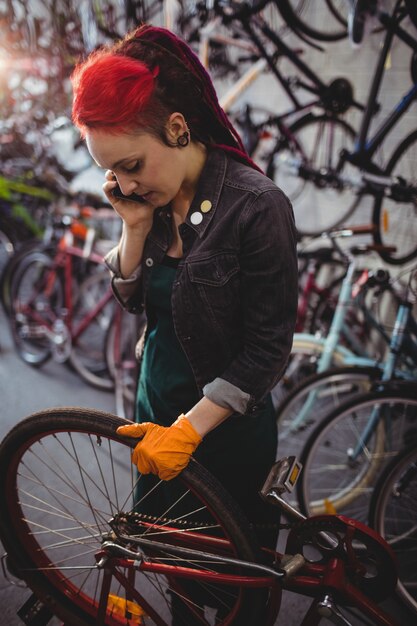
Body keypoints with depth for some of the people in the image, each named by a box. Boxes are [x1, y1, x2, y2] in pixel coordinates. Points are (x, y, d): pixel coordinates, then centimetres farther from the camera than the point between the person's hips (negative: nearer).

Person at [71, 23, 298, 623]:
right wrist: (136, 228, -14)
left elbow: (268, 348, -20)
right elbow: (131, 298, 3)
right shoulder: (153, 198, -5)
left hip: (228, 423, -6)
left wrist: (188, 429, -20)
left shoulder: (257, 206, -24)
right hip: (157, 404, 6)